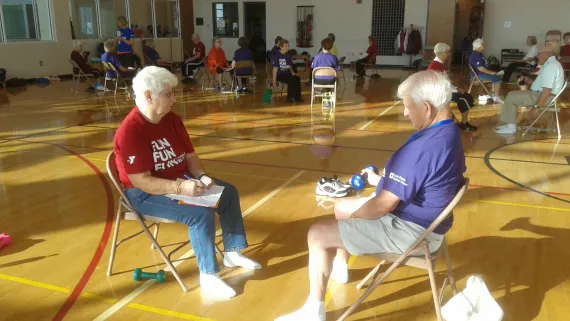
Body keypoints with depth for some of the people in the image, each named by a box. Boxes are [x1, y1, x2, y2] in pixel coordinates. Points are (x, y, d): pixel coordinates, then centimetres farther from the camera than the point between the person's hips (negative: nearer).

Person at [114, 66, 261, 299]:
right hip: (144, 194, -9)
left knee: (229, 193, 6)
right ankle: (208, 276, -12)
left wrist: (201, 176, -14)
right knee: (201, 213, -29)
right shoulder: (130, 132, -25)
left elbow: (190, 156, 6)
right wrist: (181, 188, -36)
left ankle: (232, 252, 17)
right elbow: (142, 181, -29)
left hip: (179, 180, 9)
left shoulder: (172, 119, 1)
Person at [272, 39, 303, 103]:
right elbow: (275, 69, -11)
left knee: (297, 78, -23)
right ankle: (290, 97, -16)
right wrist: (274, 82, -15)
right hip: (279, 74, -6)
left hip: (287, 73, 6)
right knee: (291, 80, -31)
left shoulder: (288, 56, 11)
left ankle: (297, 97, -14)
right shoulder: (276, 56, -8)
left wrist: (292, 72, -3)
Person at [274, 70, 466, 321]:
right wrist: (381, 181, 12)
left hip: (411, 231, -10)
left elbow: (383, 206, -25)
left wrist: (351, 215, -7)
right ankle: (339, 267, 42)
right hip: (426, 220, 10)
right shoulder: (450, 133, 2)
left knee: (317, 234, -7)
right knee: (342, 206, 23)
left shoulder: (422, 148, -31)